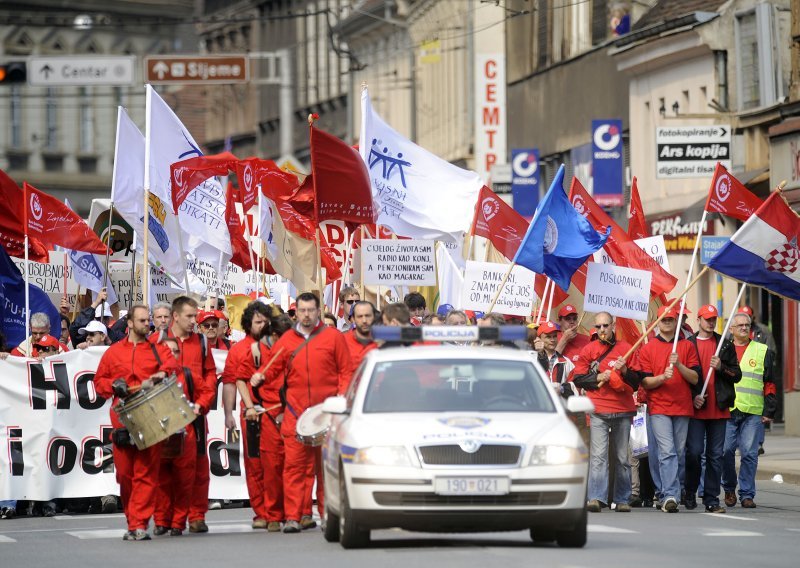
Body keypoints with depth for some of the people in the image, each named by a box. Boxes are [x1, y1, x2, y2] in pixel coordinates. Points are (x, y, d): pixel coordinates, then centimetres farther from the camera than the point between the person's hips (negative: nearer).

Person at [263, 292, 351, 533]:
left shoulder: (333, 337, 6)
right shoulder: (286, 340, 11)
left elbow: (345, 372, 6)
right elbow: (273, 372, 14)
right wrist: (261, 380, -7)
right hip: (296, 412, 1)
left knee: (327, 464, 4)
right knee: (294, 464, -5)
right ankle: (293, 516, -6)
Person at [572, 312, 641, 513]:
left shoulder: (626, 349, 9)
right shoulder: (588, 350, 8)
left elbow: (637, 382, 8)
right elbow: (577, 378, 5)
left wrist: (624, 371, -11)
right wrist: (598, 378, -9)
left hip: (623, 410, 1)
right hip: (598, 411, -1)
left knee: (622, 457, 6)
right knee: (598, 455, -13)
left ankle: (622, 499, 13)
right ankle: (596, 498, -19)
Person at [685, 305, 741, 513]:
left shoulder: (726, 345, 12)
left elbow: (737, 375, 9)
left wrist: (721, 367, -9)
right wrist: (692, 397, -8)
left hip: (718, 409, 2)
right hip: (696, 409, -2)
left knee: (715, 455, 2)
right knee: (694, 452, -7)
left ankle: (712, 500, 5)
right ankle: (690, 494, 9)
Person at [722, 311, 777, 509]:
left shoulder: (763, 352, 12)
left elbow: (770, 384, 10)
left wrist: (769, 411, 3)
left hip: (753, 412, 0)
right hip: (726, 410, 0)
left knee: (749, 453, -4)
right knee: (726, 451, -3)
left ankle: (747, 494, 2)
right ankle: (729, 488, 16)